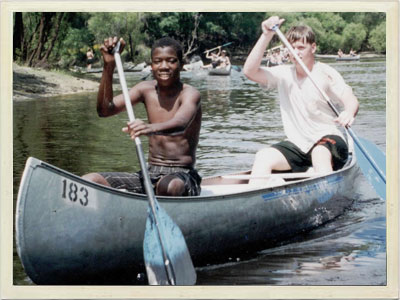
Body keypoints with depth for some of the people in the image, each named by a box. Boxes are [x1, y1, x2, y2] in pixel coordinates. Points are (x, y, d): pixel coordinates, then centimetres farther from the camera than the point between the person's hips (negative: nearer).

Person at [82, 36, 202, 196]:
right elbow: (105, 110, -3)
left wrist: (150, 128, -55)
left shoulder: (190, 93, -9)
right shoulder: (146, 89, 9)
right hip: (149, 176, 5)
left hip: (182, 175, -5)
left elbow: (181, 124, -33)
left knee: (168, 185, -42)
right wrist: (109, 66, -14)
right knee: (89, 180, -15)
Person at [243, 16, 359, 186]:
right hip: (297, 145, 4)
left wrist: (349, 113, -45)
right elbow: (250, 71, -8)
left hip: (329, 140, -4)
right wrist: (267, 36, -16)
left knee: (319, 153, -37)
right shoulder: (284, 74, 5)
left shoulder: (326, 73, -6)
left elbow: (351, 99, -19)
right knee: (263, 157, -19)